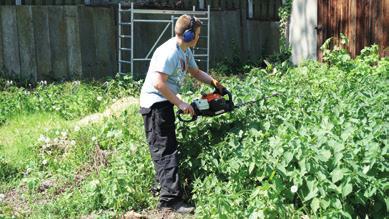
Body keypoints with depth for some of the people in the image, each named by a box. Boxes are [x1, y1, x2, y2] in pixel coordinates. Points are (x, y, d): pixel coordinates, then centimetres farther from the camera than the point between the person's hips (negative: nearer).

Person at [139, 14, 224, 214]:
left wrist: (213, 81, 7)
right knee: (166, 151, -13)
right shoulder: (169, 52, -21)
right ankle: (170, 199, -13)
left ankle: (162, 187, 28)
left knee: (166, 149, 16)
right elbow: (158, 83, -27)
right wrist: (180, 104, -23)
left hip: (165, 104, 10)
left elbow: (196, 72, 25)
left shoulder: (185, 52, 10)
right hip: (155, 103, -10)